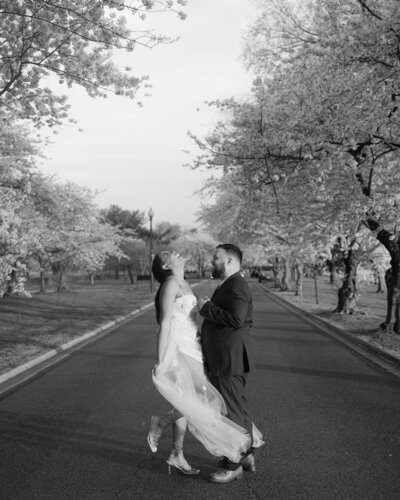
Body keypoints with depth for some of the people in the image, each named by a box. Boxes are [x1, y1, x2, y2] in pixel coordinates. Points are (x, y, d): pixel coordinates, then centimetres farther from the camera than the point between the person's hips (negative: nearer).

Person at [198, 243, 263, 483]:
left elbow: (235, 318, -28)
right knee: (235, 409, 18)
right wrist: (207, 308, 6)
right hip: (220, 361, 10)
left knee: (232, 411, -1)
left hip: (230, 361, -10)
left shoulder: (237, 286, -15)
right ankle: (246, 455, 30)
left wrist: (207, 307, -19)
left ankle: (234, 465, 10)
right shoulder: (227, 286, 17)